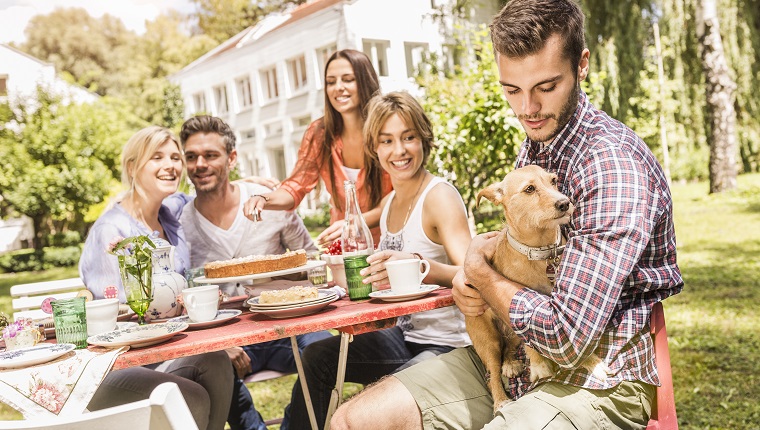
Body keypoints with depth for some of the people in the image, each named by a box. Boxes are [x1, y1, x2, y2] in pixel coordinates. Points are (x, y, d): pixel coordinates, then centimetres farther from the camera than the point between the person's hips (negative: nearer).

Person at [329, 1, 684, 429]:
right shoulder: (534, 147, 7)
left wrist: (481, 272, -9)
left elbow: (566, 337, -26)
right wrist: (471, 277, -3)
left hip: (596, 381, -8)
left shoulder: (613, 164, -23)